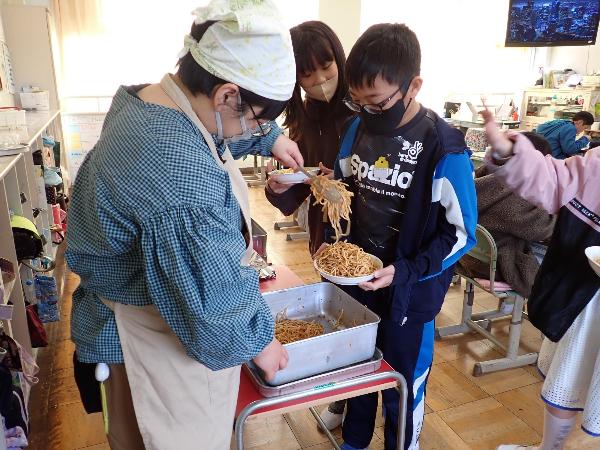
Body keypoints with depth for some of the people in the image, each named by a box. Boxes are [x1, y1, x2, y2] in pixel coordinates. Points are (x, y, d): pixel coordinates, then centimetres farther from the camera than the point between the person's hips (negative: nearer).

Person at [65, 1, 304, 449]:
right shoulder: (183, 177, -38)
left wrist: (269, 139, 10)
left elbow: (216, 133, 17)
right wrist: (258, 342, -12)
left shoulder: (146, 98, -5)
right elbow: (213, 298, -29)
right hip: (167, 337, -9)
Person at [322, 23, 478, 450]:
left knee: (401, 389, 15)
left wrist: (405, 272, -24)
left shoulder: (444, 147, -19)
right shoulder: (357, 128, -3)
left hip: (409, 293, -5)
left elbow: (460, 233, -14)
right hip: (353, 281, 5)